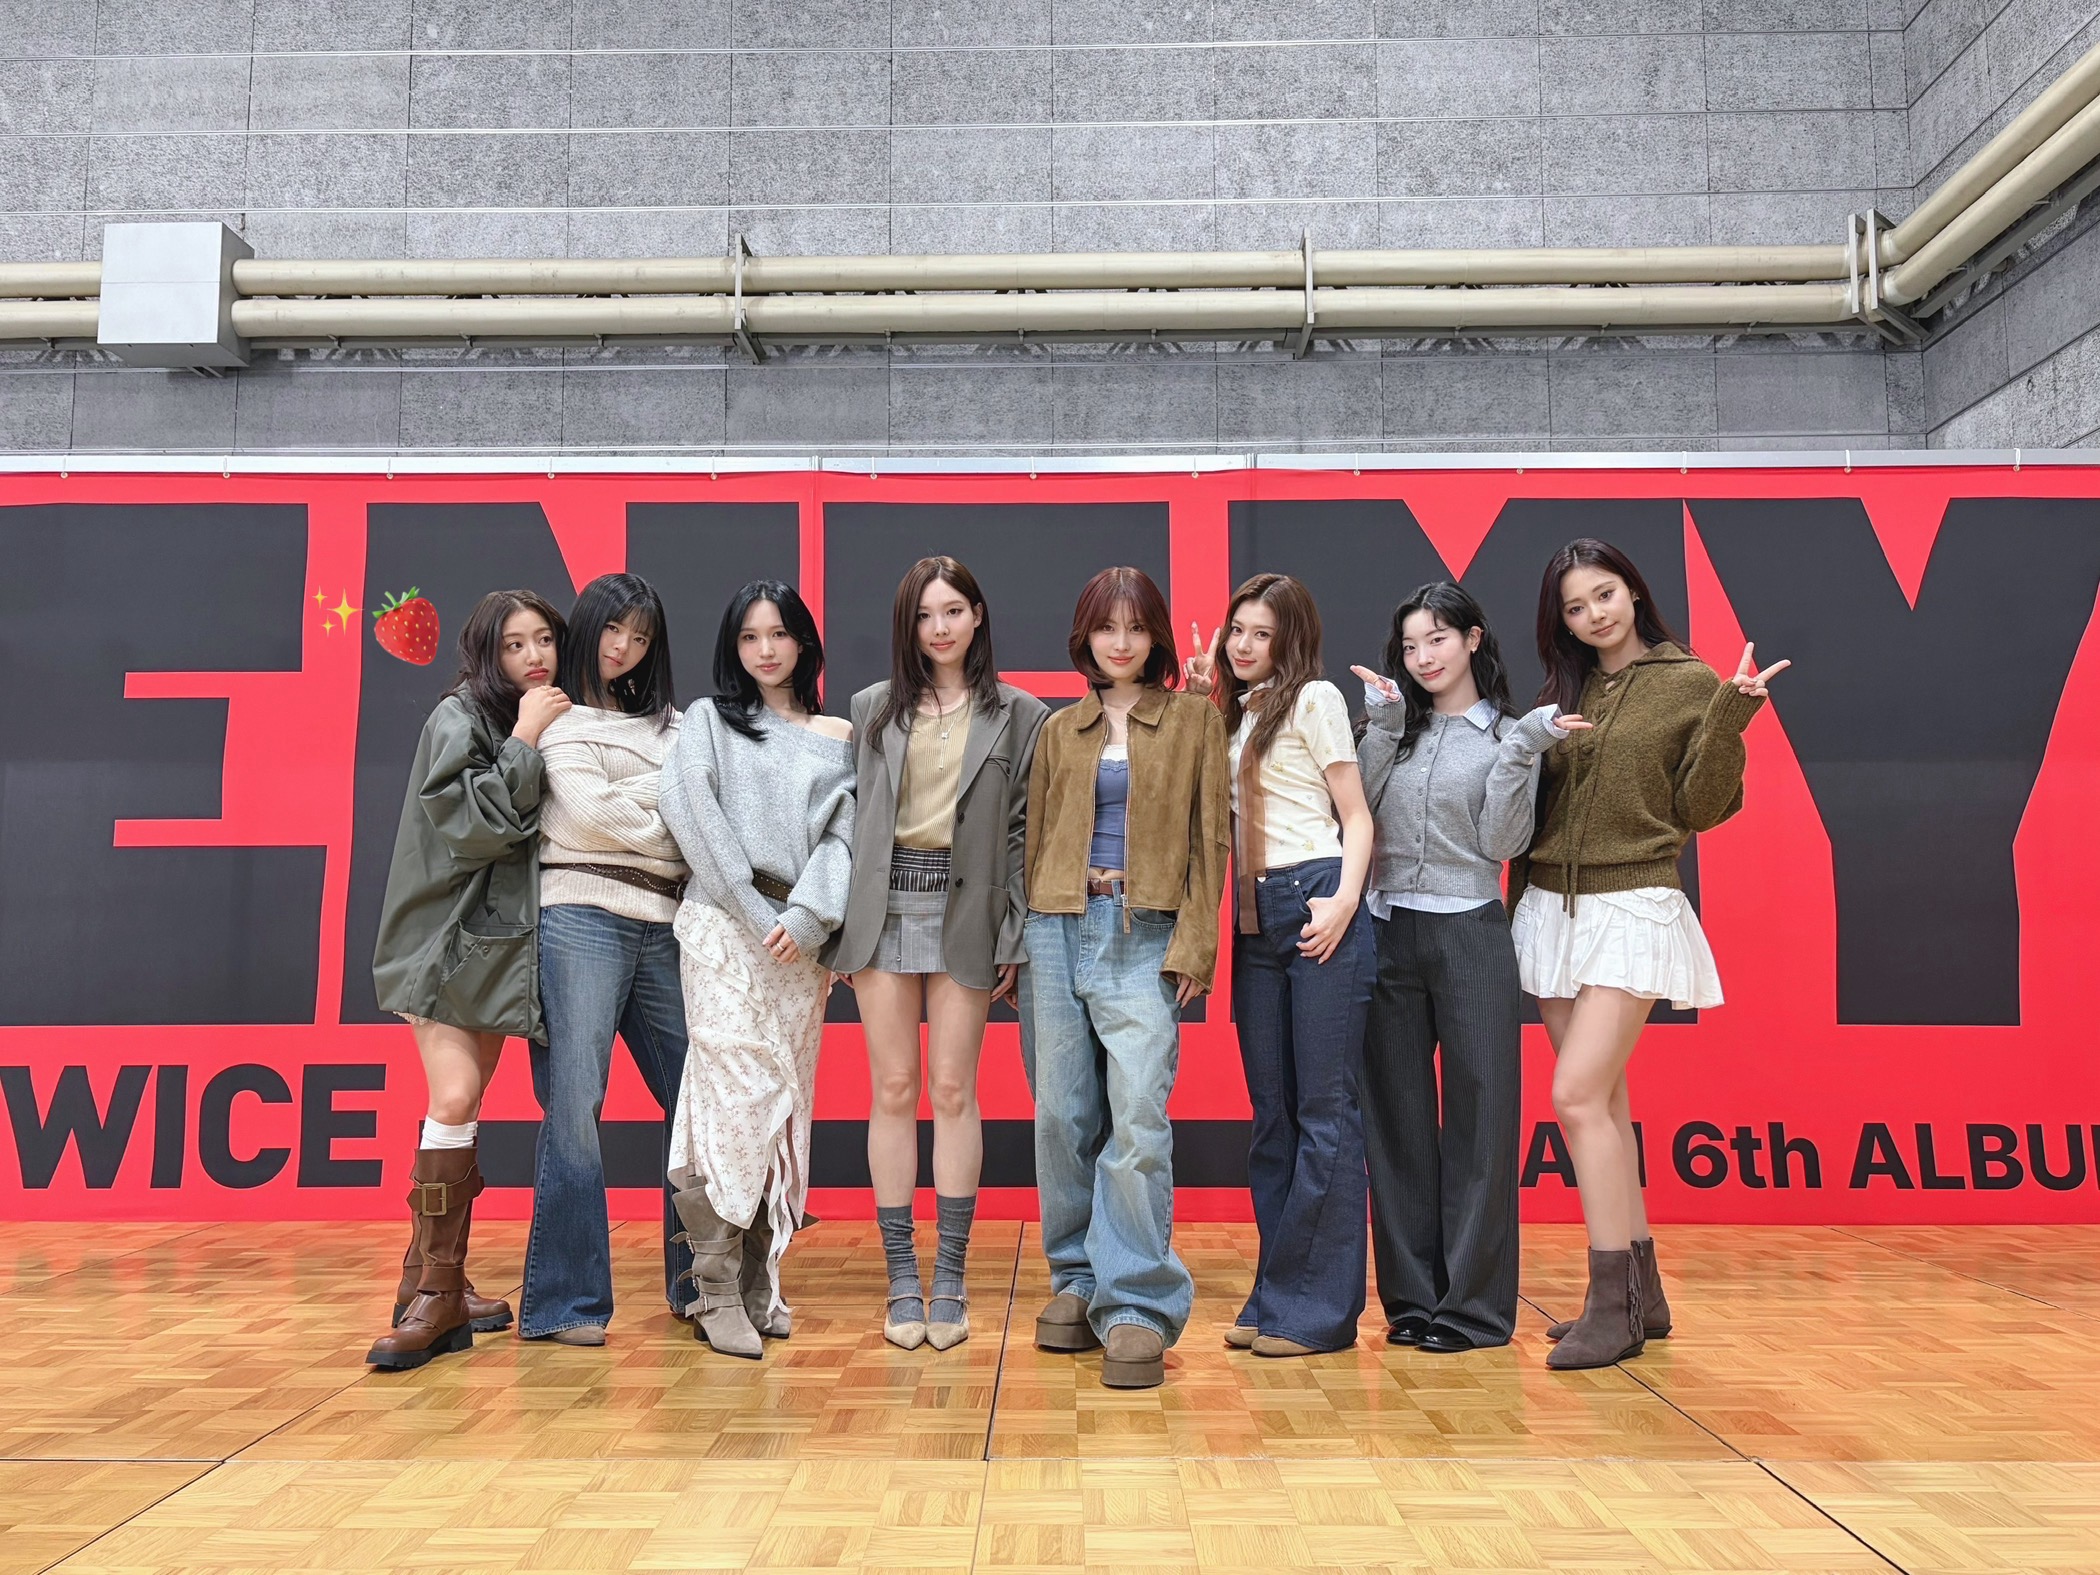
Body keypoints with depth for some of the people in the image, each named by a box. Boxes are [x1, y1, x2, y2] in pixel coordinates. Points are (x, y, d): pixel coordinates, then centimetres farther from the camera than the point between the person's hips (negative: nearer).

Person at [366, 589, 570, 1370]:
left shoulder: (552, 725, 13)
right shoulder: (459, 718, -7)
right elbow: (468, 824, -19)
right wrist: (524, 742, -16)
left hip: (505, 939, 6)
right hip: (447, 936, -6)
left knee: (465, 1111, 9)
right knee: (453, 1101, -16)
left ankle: (439, 1280, 17)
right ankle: (434, 1294, -9)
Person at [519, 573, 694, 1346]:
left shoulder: (668, 725, 24)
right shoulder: (559, 718, 7)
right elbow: (590, 812, -6)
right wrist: (676, 831, 3)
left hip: (663, 927, 5)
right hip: (582, 914, -5)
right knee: (574, 1105, -8)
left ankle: (698, 1281, 15)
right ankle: (564, 1302, -1)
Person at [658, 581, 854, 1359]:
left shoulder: (837, 739, 15)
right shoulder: (708, 721, 10)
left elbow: (841, 837, 5)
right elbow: (688, 808, -5)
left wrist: (806, 917, -12)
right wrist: (753, 911, -13)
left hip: (799, 941, 3)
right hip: (723, 928, -3)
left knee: (785, 1106, 4)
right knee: (738, 1097, -12)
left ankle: (759, 1280, 13)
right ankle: (718, 1292, -6)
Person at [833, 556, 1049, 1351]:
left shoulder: (1019, 716, 5)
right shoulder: (872, 709, 10)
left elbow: (1025, 830, 2)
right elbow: (848, 814, 10)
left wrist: (1015, 937, -4)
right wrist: (833, 918, 2)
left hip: (966, 912, -1)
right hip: (882, 906, 2)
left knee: (954, 1090, 1)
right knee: (893, 1089, 3)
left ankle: (950, 1279, 10)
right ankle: (901, 1278, 11)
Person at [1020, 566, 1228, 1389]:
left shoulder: (1195, 719, 8)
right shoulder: (1060, 730, 15)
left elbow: (1210, 835, 3)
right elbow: (1035, 836, 14)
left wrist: (1193, 945, -6)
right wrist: (1018, 942, 7)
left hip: (1145, 938, -3)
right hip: (1058, 930, 3)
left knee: (1138, 1120, -12)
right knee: (1063, 1117, 6)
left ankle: (1137, 1307, -5)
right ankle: (1078, 1282, 20)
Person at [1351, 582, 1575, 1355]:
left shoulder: (1509, 734, 3)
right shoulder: (1395, 729, 11)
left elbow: (1503, 844, -5)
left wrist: (1517, 757, -15)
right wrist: (1381, 730, -5)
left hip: (1469, 934, -3)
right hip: (1387, 933, 3)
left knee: (1477, 1115, 0)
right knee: (1396, 1117, 7)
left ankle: (1474, 1304, 10)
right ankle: (1411, 1296, 18)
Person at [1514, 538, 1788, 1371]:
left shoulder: (1691, 682, -3)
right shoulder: (1562, 691, 12)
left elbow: (1702, 808, -7)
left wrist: (1731, 716, -18)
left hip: (1633, 909, -6)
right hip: (1552, 908, 6)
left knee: (1579, 1097, -14)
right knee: (1602, 1101, 9)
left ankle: (1613, 1304, -4)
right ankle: (1640, 1293, 19)